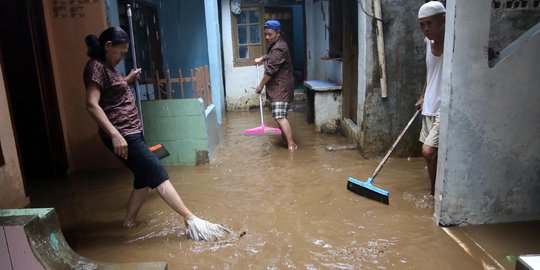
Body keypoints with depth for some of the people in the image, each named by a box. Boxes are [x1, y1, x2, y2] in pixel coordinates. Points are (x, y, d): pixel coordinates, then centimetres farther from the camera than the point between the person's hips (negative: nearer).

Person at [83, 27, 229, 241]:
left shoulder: (106, 66, 16)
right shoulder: (96, 67, -13)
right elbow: (92, 104, -24)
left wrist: (128, 79, 18)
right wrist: (115, 135, -31)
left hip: (131, 132, 10)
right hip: (122, 135, -10)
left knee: (145, 176, 14)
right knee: (157, 173, -12)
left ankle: (129, 220, 27)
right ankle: (190, 219, -11)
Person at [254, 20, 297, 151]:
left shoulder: (279, 48, -18)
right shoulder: (275, 45, 16)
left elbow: (270, 71, -19)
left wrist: (261, 85, -8)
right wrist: (262, 58, 22)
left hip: (281, 88, -11)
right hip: (277, 88, 11)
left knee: (280, 117, -18)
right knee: (279, 115, 17)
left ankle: (291, 144, -17)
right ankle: (285, 139, 28)